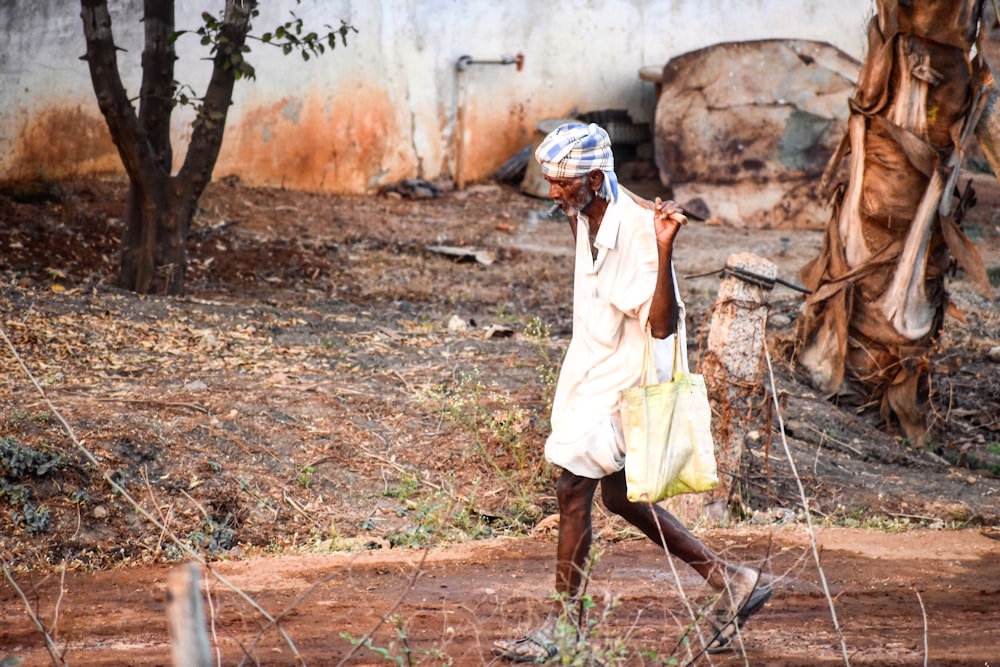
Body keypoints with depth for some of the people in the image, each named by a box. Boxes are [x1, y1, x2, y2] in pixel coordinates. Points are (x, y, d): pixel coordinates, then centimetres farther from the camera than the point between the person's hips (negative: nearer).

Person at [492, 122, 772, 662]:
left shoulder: (638, 229, -25)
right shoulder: (585, 218, 1)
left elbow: (662, 324, -32)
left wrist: (664, 250, -42)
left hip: (620, 380, -10)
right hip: (591, 372, 10)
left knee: (573, 491, -7)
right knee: (619, 496, 15)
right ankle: (731, 583, 23)